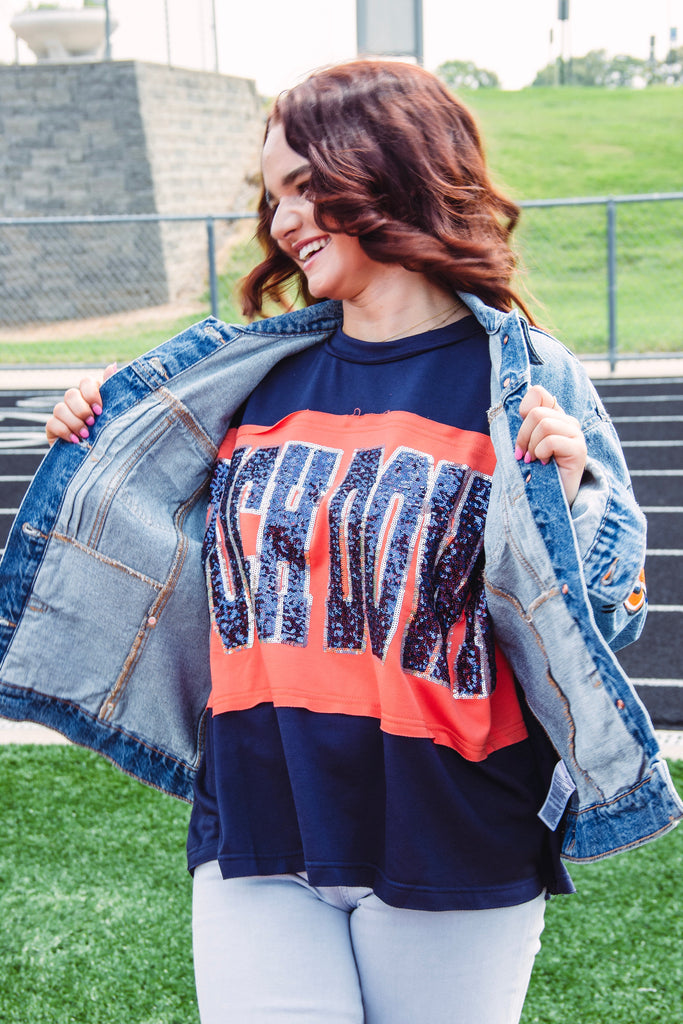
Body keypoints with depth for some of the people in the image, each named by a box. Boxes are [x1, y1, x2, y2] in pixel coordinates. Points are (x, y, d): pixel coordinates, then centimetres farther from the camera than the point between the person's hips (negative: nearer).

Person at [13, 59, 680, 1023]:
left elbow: (603, 617, -5)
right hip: (256, 840, 3)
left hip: (452, 852, -3)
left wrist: (562, 492, -23)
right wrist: (103, 455, 10)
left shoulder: (523, 382, -6)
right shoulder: (261, 376, 7)